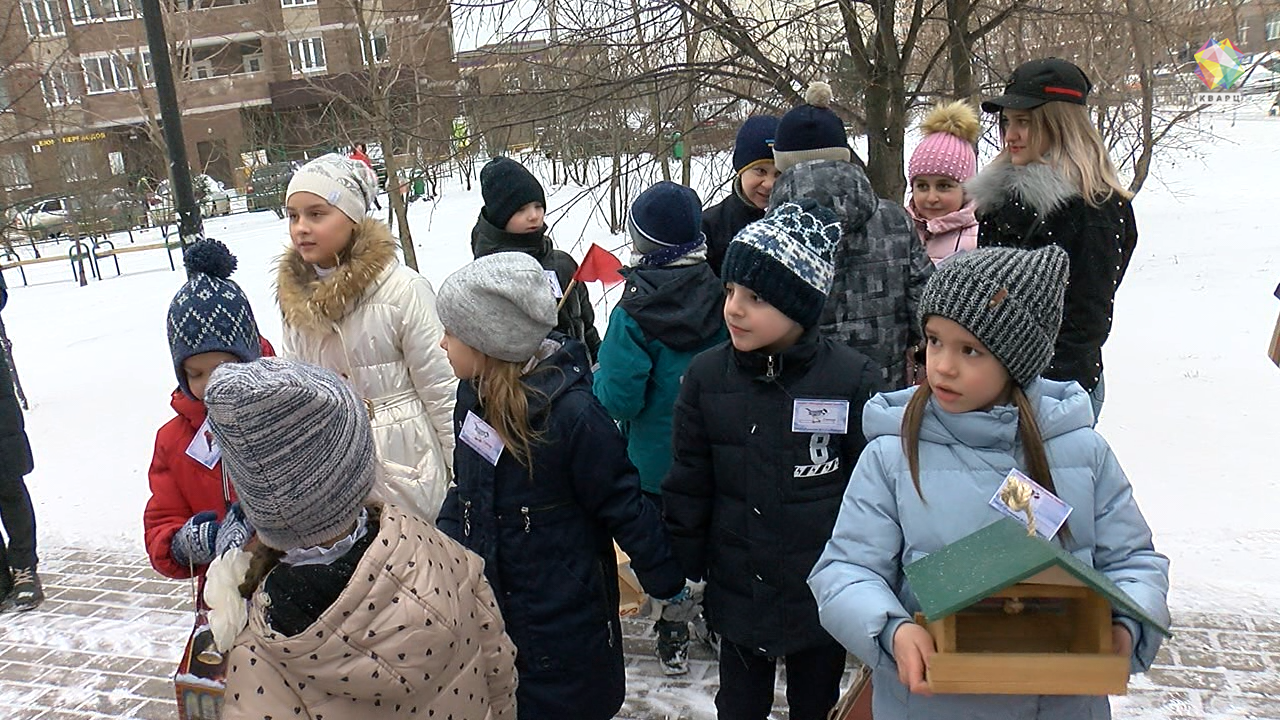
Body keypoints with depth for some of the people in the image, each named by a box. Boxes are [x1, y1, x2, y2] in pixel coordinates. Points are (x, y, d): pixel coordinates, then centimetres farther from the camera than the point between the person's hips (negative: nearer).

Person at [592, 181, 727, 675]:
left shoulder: (634, 314, -22)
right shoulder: (723, 293, -12)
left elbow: (617, 398, -20)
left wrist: (593, 374, 0)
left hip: (655, 457, -3)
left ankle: (674, 641, 27)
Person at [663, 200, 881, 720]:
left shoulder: (854, 379, -14)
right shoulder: (705, 376, -7)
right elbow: (689, 484, 0)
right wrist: (682, 572, 2)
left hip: (824, 598, -2)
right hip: (737, 594, 2)